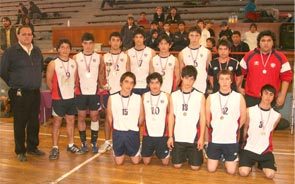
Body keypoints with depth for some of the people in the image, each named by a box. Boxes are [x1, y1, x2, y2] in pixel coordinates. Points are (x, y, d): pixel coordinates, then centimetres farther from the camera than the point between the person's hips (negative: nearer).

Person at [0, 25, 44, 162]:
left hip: (35, 93, 5)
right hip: (19, 94, -5)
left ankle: (32, 147, 26)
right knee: (20, 122, 3)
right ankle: (20, 151, 15)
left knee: (34, 122, 11)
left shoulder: (37, 51, 9)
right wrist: (14, 84, 3)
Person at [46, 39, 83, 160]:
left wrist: (73, 89, 5)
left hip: (71, 97, 5)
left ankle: (70, 145, 24)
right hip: (58, 98, -4)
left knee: (71, 121, 12)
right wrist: (56, 91, 1)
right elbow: (48, 81, -5)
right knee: (57, 122, 3)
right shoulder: (53, 64, -9)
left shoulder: (73, 63, 4)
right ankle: (55, 148, 12)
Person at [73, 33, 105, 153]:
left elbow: (101, 74, 8)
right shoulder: (76, 58, -1)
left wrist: (102, 86, -1)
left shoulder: (99, 58, 1)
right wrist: (75, 87, -2)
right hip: (81, 92, 0)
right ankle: (83, 142, 18)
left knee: (94, 116, 5)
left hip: (95, 92, 0)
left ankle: (94, 142, 16)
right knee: (81, 117, 6)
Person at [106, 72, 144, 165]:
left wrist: (136, 128, 11)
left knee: (136, 161, 10)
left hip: (133, 132, 0)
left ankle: (130, 151, 41)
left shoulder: (138, 98, -9)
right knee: (119, 162, 10)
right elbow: (109, 116, 4)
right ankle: (123, 151, 42)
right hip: (118, 132, 0)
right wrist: (114, 128, 12)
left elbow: (141, 116, 2)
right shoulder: (112, 98, -8)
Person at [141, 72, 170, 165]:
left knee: (165, 162, 7)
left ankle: (158, 152, 39)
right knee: (146, 162, 9)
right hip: (148, 134, 1)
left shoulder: (166, 96, -6)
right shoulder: (144, 96, -2)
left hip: (162, 134, -1)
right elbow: (142, 114, 7)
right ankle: (152, 151, 40)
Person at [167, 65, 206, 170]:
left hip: (194, 137, -1)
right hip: (178, 137, 1)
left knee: (195, 167, 2)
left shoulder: (200, 96, -3)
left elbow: (202, 117, -1)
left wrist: (201, 137, -5)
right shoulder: (174, 95, 2)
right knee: (177, 165, 7)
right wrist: (170, 136, 0)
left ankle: (190, 155, 34)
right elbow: (171, 116, 3)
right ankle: (185, 155, 38)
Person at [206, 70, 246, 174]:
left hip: (231, 139, 0)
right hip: (215, 139, 1)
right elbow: (207, 118, 6)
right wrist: (213, 130, 10)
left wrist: (235, 130, 8)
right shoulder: (211, 97, -3)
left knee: (231, 171, 4)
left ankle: (227, 158, 34)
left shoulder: (239, 97, -5)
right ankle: (219, 156, 36)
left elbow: (243, 117, 5)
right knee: (211, 169, 6)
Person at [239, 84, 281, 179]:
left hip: (266, 149, 2)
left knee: (270, 175, -18)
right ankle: (252, 162, 14)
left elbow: (270, 133, 14)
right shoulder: (249, 111, -5)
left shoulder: (277, 115, 1)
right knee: (243, 172, -19)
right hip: (250, 148, -1)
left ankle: (261, 163, 15)